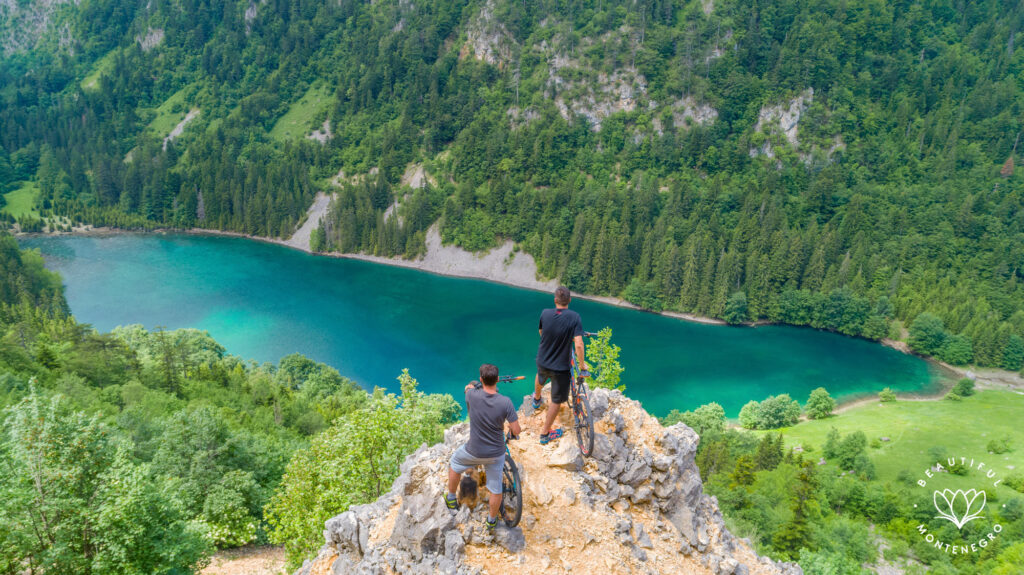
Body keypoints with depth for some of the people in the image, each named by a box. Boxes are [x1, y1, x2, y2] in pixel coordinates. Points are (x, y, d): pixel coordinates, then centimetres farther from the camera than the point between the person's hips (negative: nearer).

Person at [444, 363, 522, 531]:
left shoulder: (473, 395, -22)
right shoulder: (505, 402, -22)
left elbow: (469, 387, 5)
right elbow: (516, 431, -16)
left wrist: (472, 385, 27)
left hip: (474, 452, 0)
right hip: (496, 453, 0)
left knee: (454, 463, 31)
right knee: (496, 489, 21)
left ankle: (451, 499, 46)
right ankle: (492, 520, 40)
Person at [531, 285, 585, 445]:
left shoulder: (545, 313, -13)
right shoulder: (574, 317, -24)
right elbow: (578, 345, -29)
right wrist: (582, 364, -12)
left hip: (542, 361, 4)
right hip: (561, 366, -4)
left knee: (540, 377, 39)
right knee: (557, 400, 14)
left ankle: (536, 400, 68)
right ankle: (545, 434, 24)